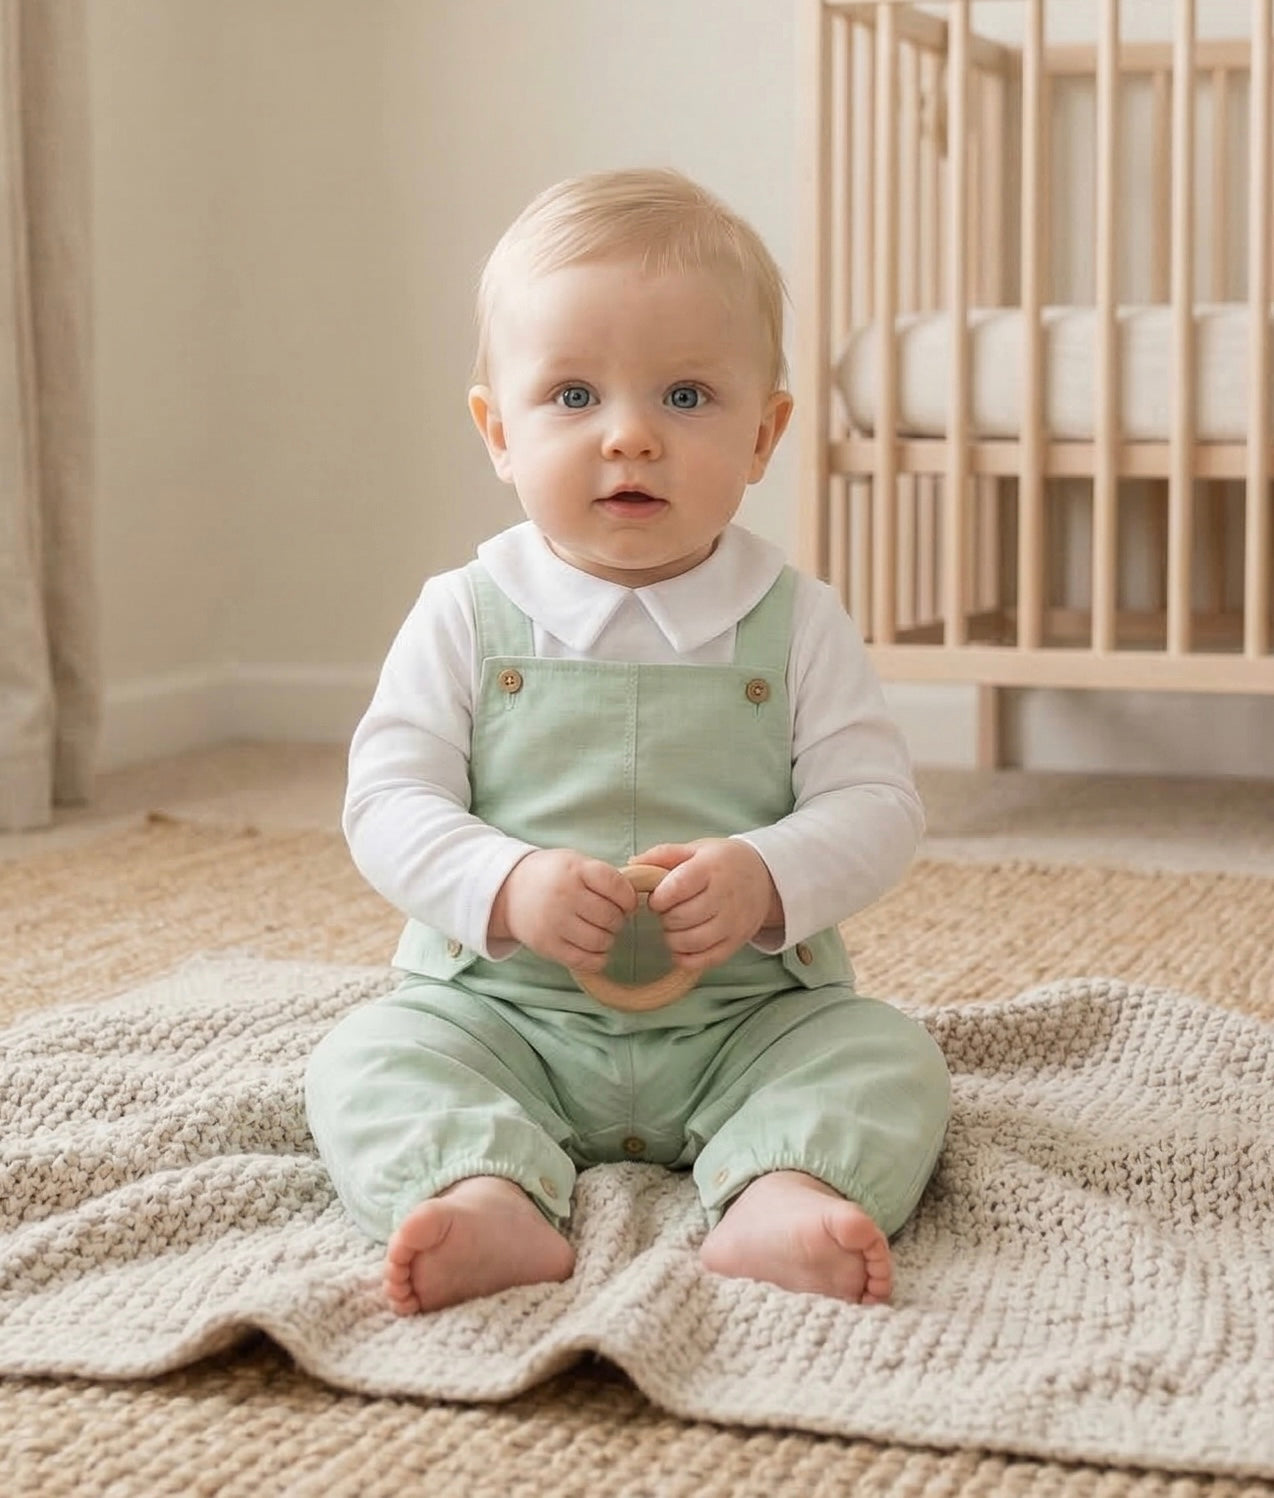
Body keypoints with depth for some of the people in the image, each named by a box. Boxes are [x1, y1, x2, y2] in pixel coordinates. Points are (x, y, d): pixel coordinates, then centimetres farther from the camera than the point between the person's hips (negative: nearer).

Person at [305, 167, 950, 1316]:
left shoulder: (798, 625, -2)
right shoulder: (464, 620, -2)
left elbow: (877, 805, -6)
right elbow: (389, 804, -6)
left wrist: (768, 878, -26)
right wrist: (508, 885, -26)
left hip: (750, 1021, 0)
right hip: (501, 1014, 0)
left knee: (889, 1057, -21)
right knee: (367, 1059, -22)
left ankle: (783, 1196, -43)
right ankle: (492, 1201, -44)